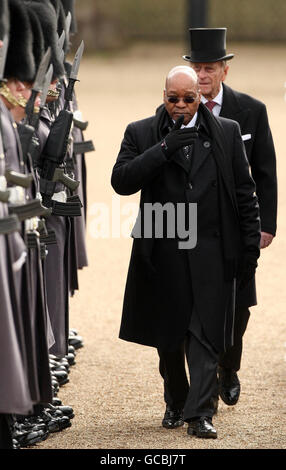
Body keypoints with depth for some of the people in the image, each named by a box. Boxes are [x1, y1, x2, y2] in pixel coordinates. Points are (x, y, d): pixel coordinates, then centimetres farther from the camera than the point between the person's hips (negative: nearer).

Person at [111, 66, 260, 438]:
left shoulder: (226, 133, 6)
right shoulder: (141, 134, 4)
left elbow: (245, 193, 8)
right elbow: (121, 181, -10)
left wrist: (250, 246, 3)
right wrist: (165, 148, -17)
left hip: (212, 253, -1)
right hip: (163, 253, 1)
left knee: (205, 335, -6)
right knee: (168, 336, 11)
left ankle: (200, 414, -7)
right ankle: (175, 404, 28)